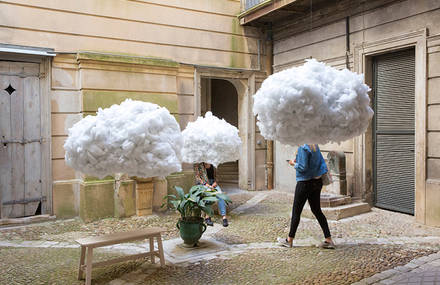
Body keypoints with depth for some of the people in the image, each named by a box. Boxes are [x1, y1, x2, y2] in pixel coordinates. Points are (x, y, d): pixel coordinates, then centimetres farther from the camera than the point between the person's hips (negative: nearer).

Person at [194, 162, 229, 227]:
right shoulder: (197, 164, -5)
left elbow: (215, 175, 12)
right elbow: (197, 176, -9)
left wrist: (215, 182, -7)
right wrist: (206, 184, -21)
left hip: (213, 183, 3)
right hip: (202, 183, -3)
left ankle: (224, 217, -36)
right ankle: (207, 216, -36)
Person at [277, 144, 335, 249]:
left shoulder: (303, 148, -18)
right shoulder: (314, 145, 7)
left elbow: (303, 168, -21)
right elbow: (321, 161, 14)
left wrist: (294, 164, -1)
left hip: (305, 182, -8)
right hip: (317, 182, 8)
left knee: (296, 212, 5)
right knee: (317, 211, 14)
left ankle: (289, 240, 16)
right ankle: (329, 240, 13)